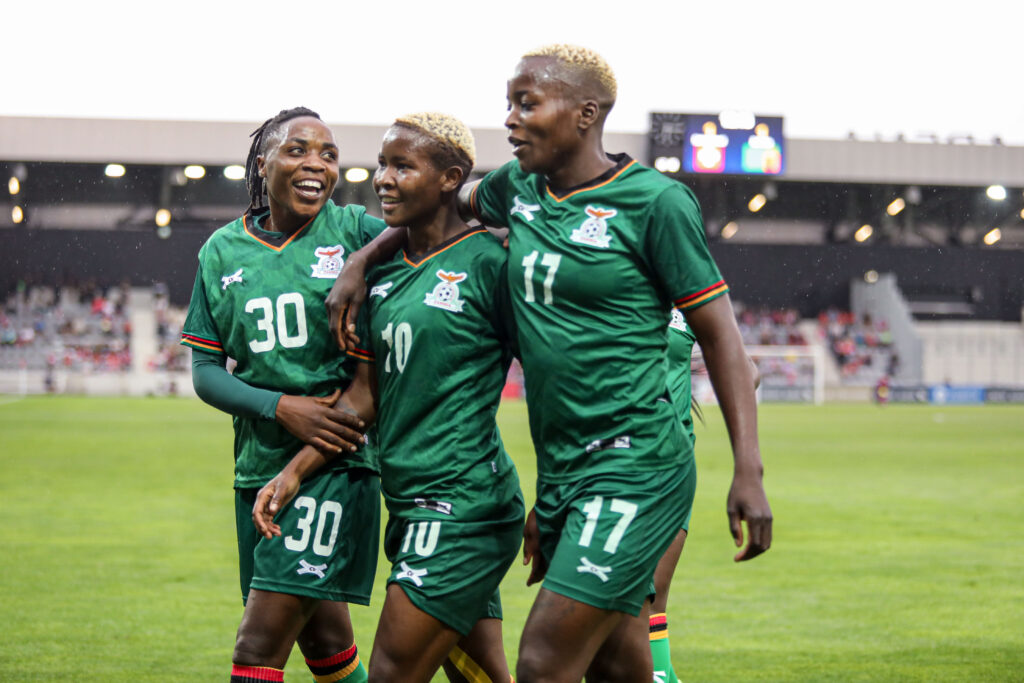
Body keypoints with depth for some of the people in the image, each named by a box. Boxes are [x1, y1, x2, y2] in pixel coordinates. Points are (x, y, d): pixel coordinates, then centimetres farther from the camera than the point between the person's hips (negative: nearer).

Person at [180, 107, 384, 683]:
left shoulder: (354, 230, -2)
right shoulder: (222, 252, 7)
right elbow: (205, 371, 6)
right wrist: (279, 407, -12)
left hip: (339, 460, -4)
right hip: (260, 463, 4)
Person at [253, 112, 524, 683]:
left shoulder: (487, 261, -9)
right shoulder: (384, 275, 13)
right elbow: (365, 395, 17)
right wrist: (293, 474, 10)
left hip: (462, 504, -8)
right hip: (413, 507, 8)